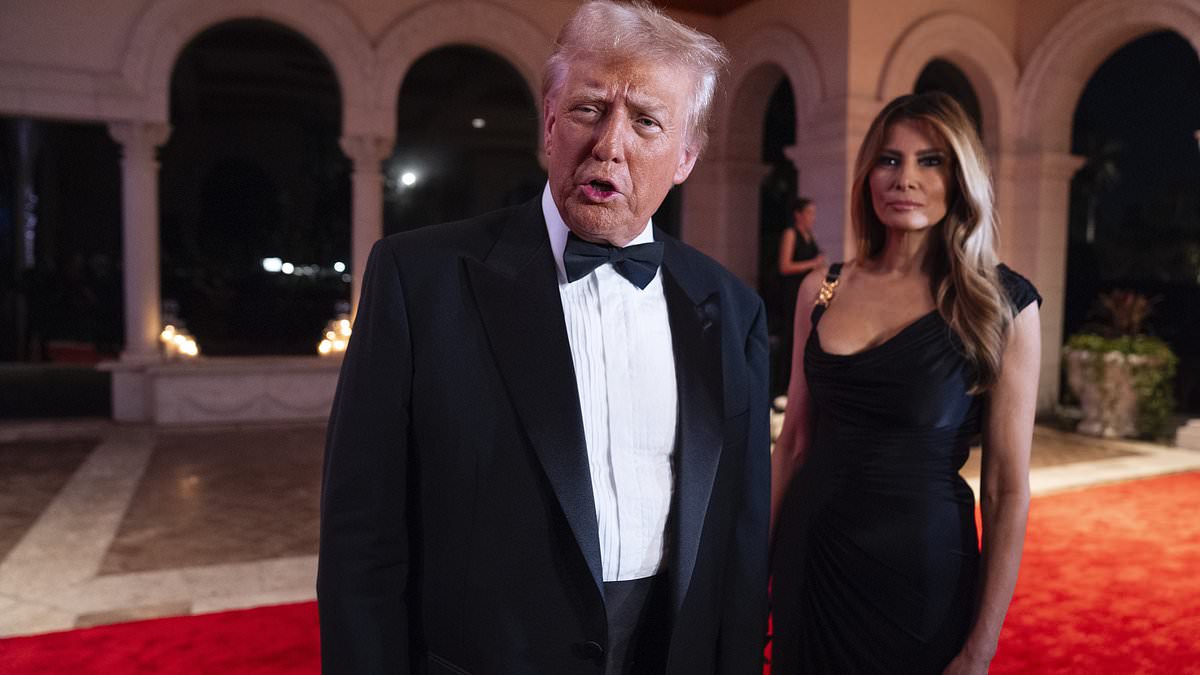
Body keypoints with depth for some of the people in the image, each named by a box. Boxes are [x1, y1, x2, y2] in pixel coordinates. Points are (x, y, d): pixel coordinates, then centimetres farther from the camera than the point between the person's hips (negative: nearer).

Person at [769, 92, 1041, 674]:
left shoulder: (1001, 302, -8)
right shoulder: (822, 289, 0)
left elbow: (1007, 489, -8)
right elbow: (793, 442, 6)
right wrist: (756, 563, 6)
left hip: (923, 567, -3)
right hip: (809, 554, 3)